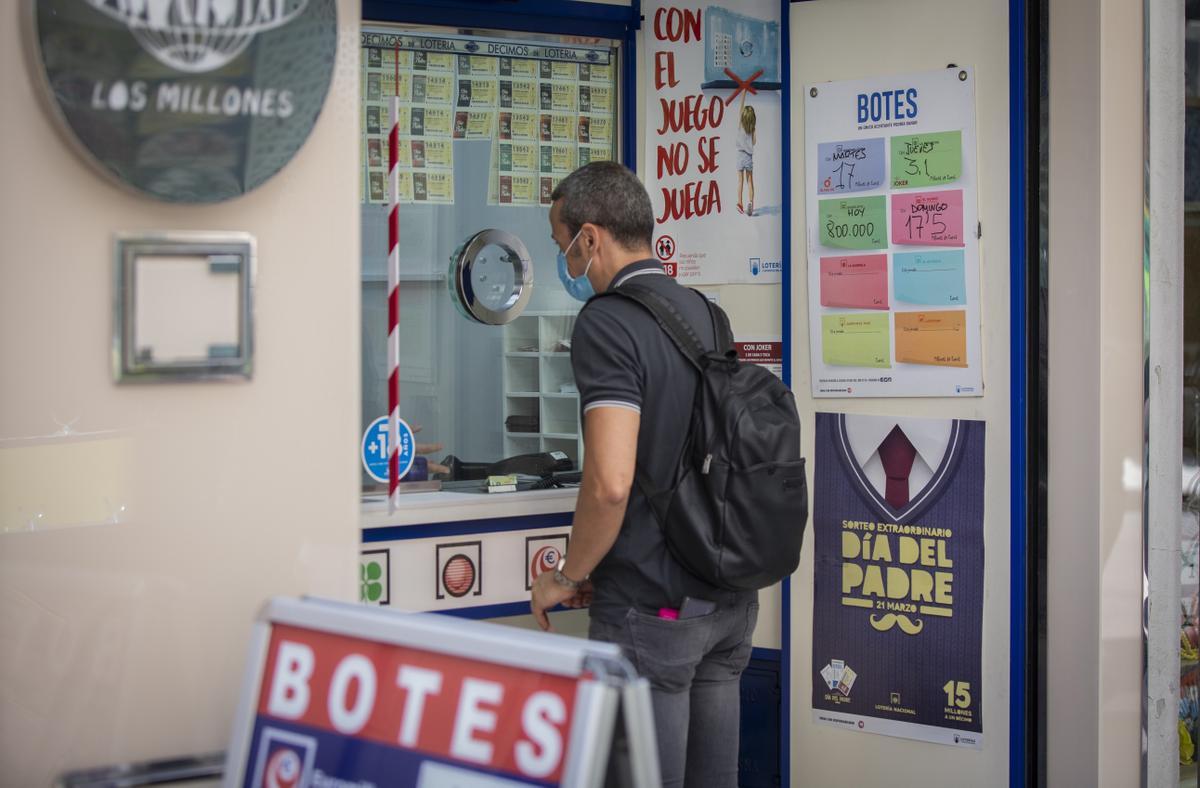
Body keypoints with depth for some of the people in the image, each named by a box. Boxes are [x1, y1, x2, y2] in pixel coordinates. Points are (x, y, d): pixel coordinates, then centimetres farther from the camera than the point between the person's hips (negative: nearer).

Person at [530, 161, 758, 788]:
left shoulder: (606, 324, -15)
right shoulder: (705, 313, 11)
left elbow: (610, 483, -24)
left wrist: (566, 577, -9)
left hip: (651, 607, -8)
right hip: (730, 598, 8)